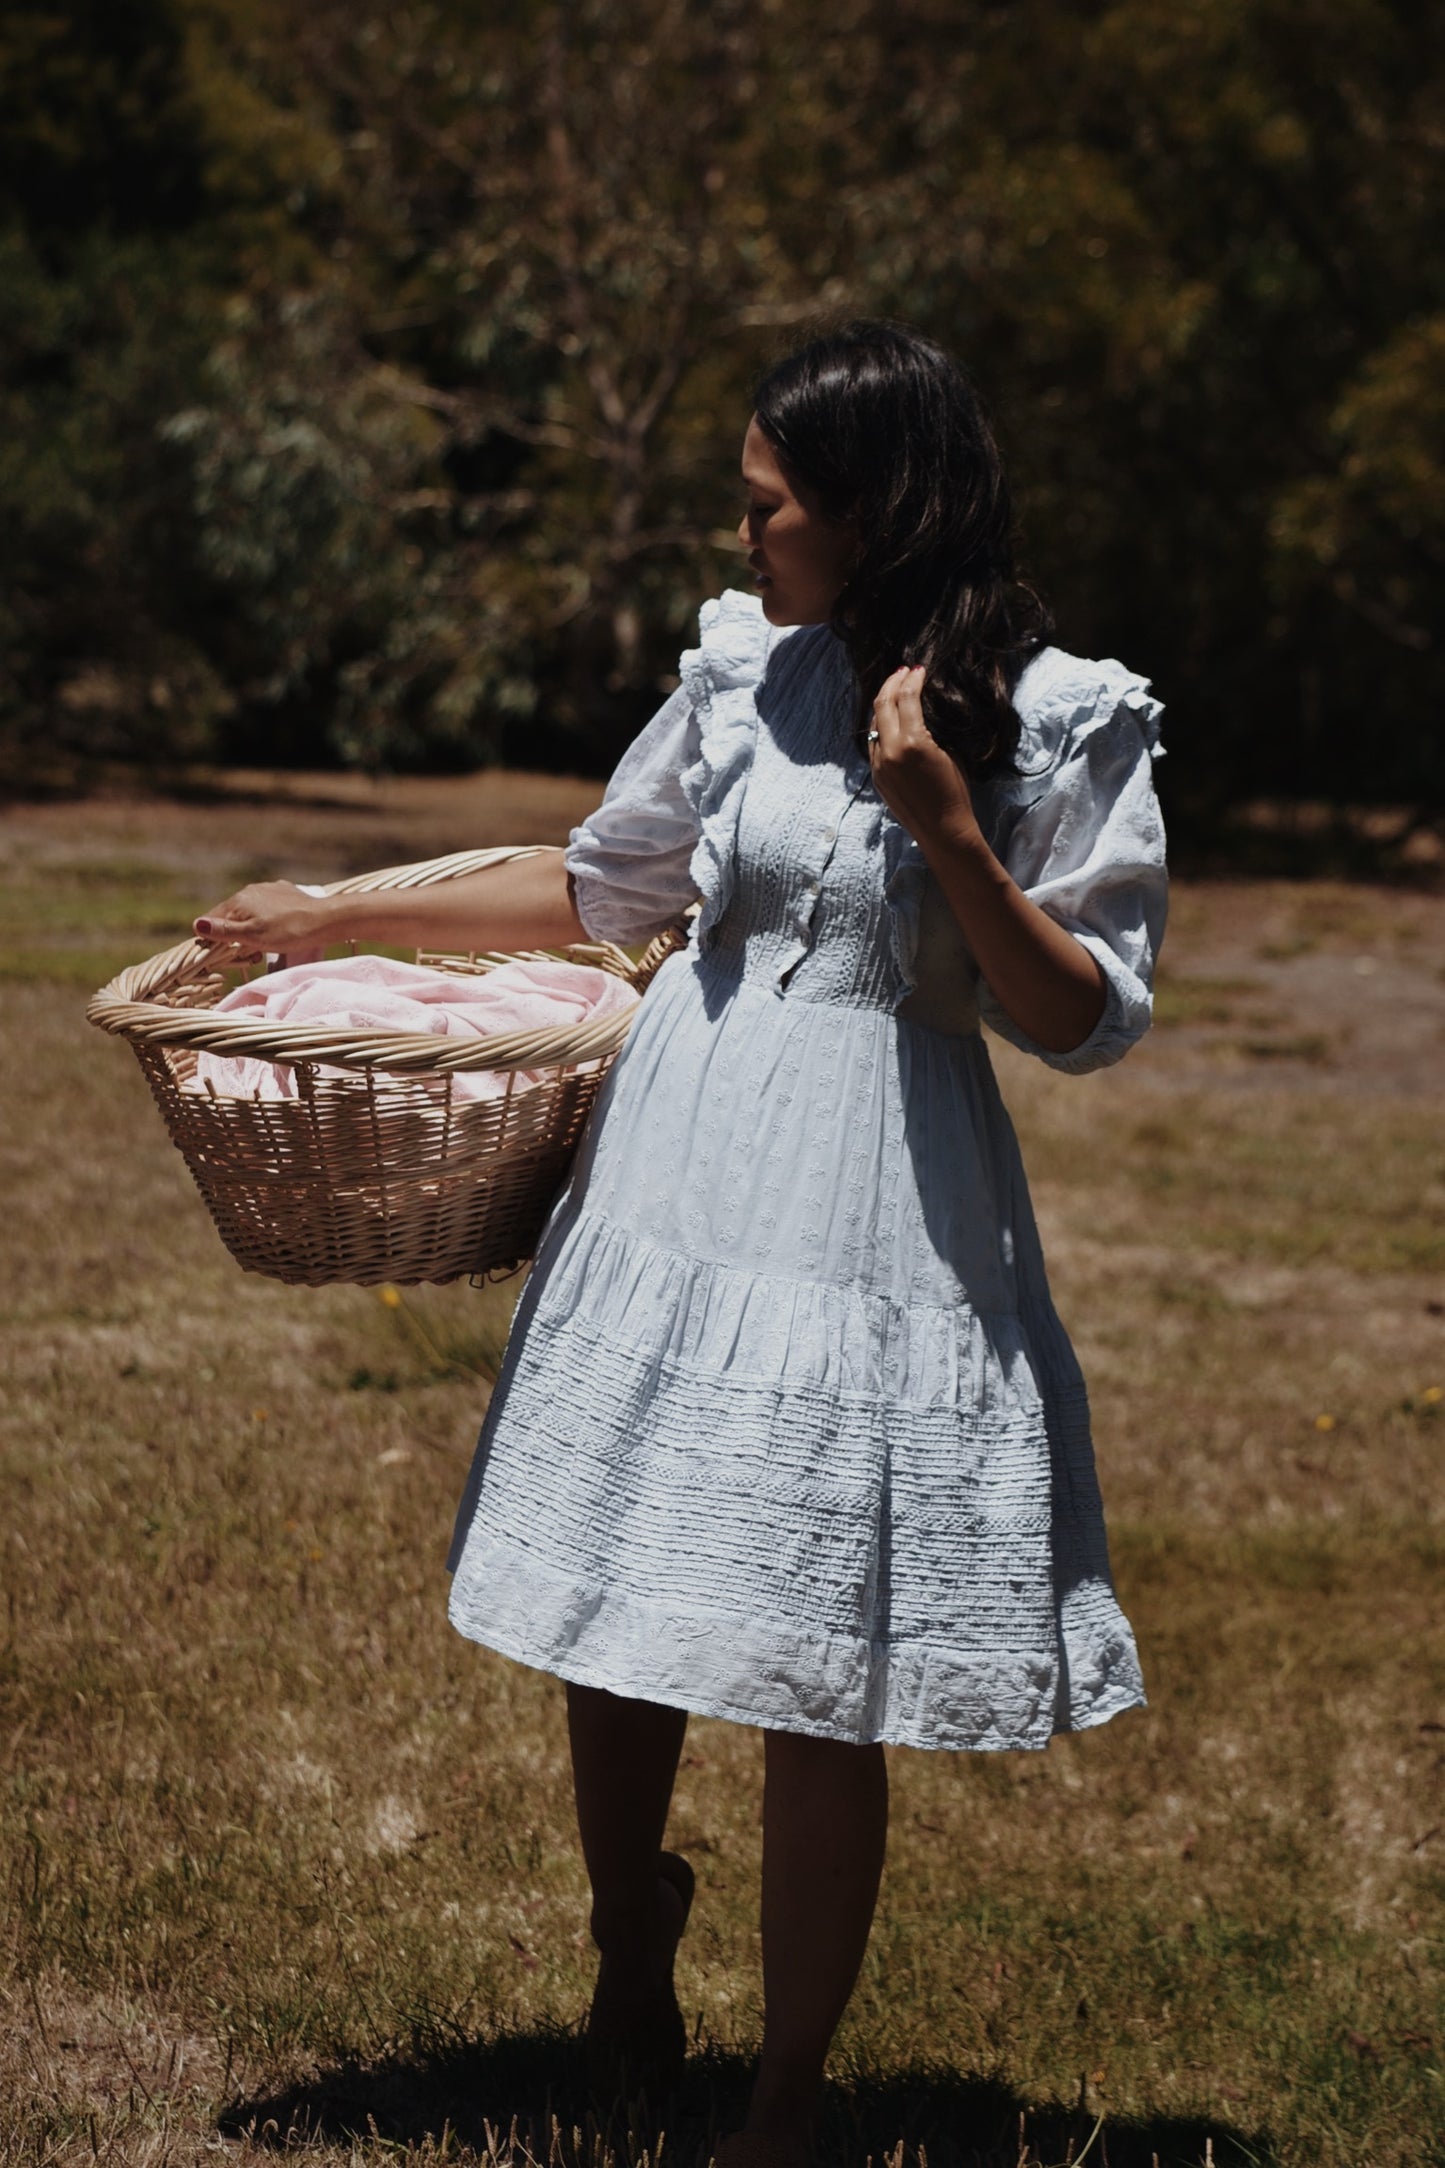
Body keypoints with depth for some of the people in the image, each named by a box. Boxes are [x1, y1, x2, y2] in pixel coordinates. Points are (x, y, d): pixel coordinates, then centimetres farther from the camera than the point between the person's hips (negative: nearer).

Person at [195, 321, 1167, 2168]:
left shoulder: (1066, 726, -6)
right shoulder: (744, 671, 7)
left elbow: (1085, 1021, -6)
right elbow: (601, 886, 21)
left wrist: (947, 827, -18)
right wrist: (342, 917, 21)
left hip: (878, 1220, -4)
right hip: (672, 1182, 4)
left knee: (817, 1684, -1)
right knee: (612, 1616, 9)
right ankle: (629, 1964, 38)